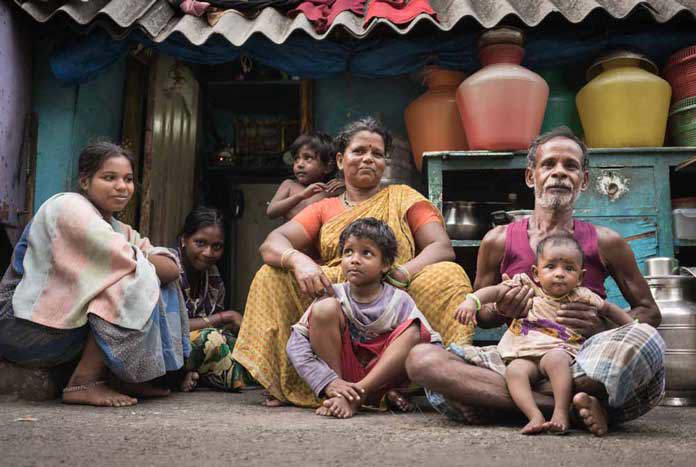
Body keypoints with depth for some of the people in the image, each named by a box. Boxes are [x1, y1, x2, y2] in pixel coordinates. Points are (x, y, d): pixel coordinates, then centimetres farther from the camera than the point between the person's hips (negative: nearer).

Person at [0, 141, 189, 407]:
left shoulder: (121, 230, 14)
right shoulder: (68, 206, -10)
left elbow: (172, 268, 1)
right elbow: (122, 259, -23)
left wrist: (139, 257, -17)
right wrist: (144, 258, -4)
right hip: (26, 326, -9)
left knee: (161, 286, 4)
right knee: (138, 282, -22)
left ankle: (122, 378, -1)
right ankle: (83, 384, -19)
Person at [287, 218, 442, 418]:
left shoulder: (399, 301, -4)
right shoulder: (333, 296, -4)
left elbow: (433, 345, -6)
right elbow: (296, 342, -13)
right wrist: (328, 381, -26)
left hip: (381, 374, 1)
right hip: (340, 369, 0)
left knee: (413, 332, -23)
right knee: (325, 308, -18)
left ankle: (354, 398, -30)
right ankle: (335, 394, -18)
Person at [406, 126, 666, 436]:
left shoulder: (605, 243, 9)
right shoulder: (498, 242, 10)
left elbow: (650, 311, 16)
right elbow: (478, 315, 20)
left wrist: (603, 327, -7)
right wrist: (501, 311, -6)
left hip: (583, 364, -1)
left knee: (645, 338, -32)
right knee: (421, 358, -25)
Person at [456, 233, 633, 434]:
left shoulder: (581, 297, 15)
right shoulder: (526, 287, 12)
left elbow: (610, 309, 29)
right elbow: (495, 291, 5)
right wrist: (472, 301, -13)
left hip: (561, 352, 0)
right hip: (525, 355, 1)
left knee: (555, 359, -36)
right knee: (514, 370, -31)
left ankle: (561, 413, -32)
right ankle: (535, 416, -36)